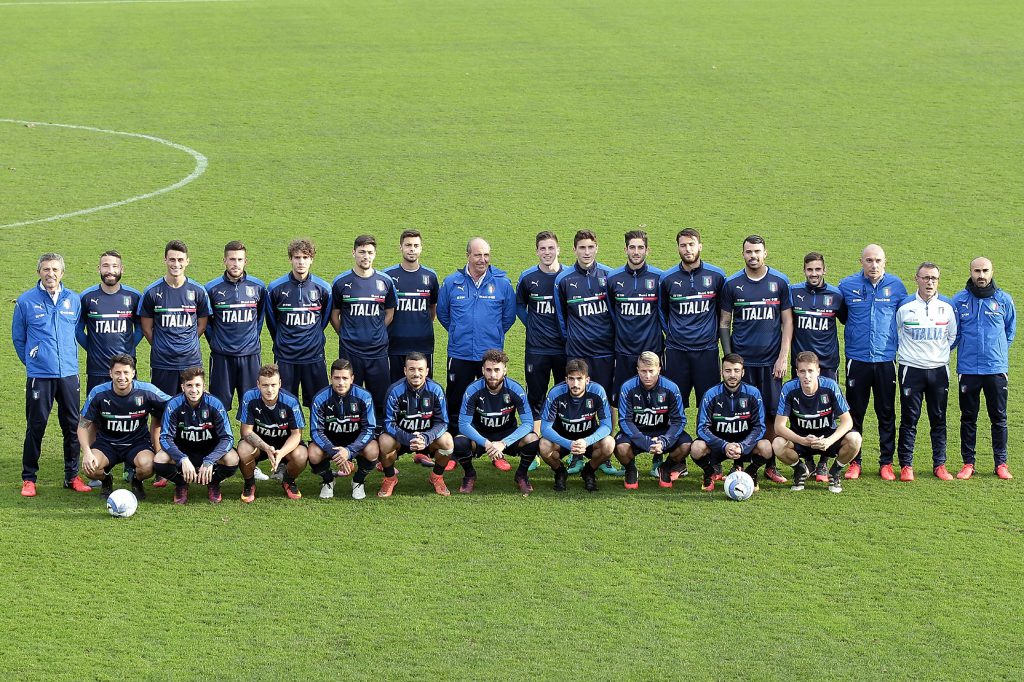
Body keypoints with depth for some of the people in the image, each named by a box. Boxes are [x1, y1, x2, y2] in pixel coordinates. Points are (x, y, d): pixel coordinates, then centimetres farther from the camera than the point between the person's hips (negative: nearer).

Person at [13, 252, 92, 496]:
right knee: (36, 427, 0)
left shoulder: (74, 300, 7)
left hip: (69, 374, 3)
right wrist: (32, 362, 10)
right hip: (39, 375, -3)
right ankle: (28, 479, 10)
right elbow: (18, 337, 8)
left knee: (72, 425, 6)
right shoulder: (26, 301, -1)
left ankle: (72, 476, 16)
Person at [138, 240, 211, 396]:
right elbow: (147, 329, 5)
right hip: (162, 364, -1)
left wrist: (186, 345, 9)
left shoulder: (198, 291, 1)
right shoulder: (152, 292, -2)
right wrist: (161, 347, 7)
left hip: (192, 361, 1)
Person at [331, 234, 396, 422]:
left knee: (380, 399, 4)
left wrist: (377, 334, 7)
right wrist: (346, 335, 4)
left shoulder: (385, 282, 4)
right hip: (349, 350, -1)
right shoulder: (341, 282, -1)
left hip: (378, 350, 1)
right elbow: (334, 315, 7)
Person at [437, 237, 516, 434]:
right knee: (456, 403, 7)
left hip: (492, 355, 0)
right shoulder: (452, 283, 0)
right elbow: (442, 313, 13)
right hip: (459, 354, 0)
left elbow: (509, 316, 11)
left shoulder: (502, 283, -1)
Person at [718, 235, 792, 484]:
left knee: (772, 412, 2)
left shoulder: (780, 282, 4)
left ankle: (770, 465, 10)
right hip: (742, 360, 0)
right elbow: (724, 323, 8)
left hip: (771, 361, 0)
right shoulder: (732, 284, 3)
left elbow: (787, 321, 6)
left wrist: (783, 357, -1)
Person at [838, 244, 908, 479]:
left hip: (886, 360, 0)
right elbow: (841, 316, 17)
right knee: (855, 412, 5)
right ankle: (854, 462, 13)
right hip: (857, 359, 0)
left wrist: (900, 348, 14)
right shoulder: (847, 286, 0)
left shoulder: (896, 286, 2)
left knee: (887, 413, 5)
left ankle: (886, 462, 14)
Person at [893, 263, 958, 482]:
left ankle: (939, 465, 12)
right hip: (911, 369, -2)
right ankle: (906, 465, 6)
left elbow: (953, 336, 16)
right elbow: (895, 334, 12)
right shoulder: (905, 306, -4)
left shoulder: (947, 306, 2)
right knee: (909, 419, 0)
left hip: (939, 370, 2)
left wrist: (940, 352, 13)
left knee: (939, 419, 6)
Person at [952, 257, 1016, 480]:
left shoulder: (1004, 300, 3)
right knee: (968, 418, 6)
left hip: (996, 369, 0)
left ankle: (1001, 463, 12)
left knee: (999, 418, 4)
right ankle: (968, 463, 13)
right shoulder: (959, 300, 1)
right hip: (968, 368, 0)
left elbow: (1010, 331, 16)